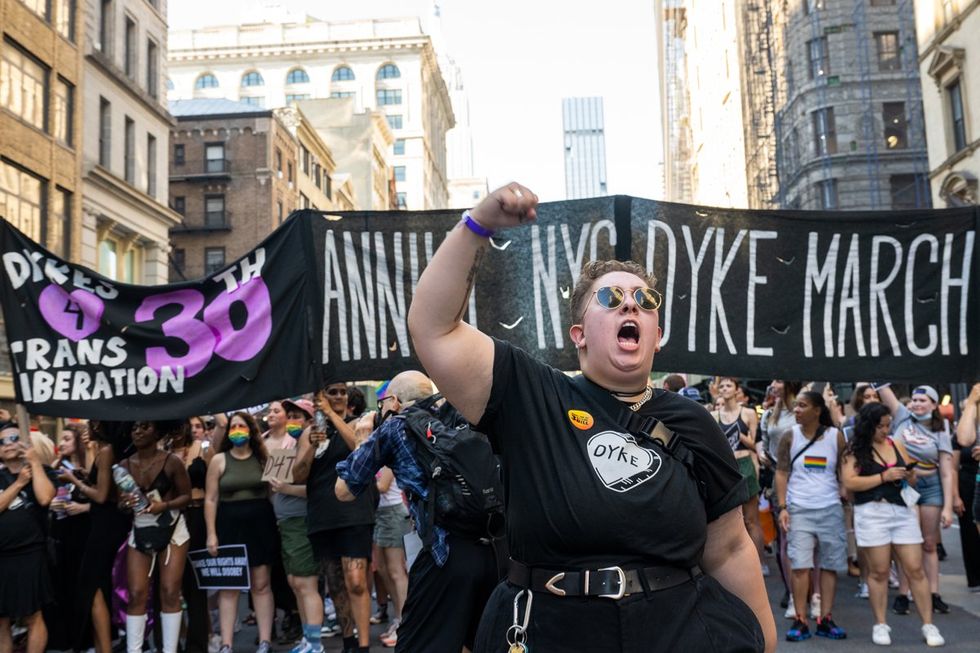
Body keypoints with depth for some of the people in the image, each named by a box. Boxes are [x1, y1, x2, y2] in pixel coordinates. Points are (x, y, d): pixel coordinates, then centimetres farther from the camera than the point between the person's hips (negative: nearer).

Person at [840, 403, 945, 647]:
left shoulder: (897, 445, 13)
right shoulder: (855, 449, -1)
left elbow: (911, 481, 19)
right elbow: (849, 482, -11)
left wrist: (910, 475, -5)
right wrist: (884, 476, -13)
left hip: (903, 511, 4)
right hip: (872, 513, -4)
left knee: (915, 569, 2)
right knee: (878, 572, 1)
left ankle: (928, 625, 9)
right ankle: (880, 625, 12)